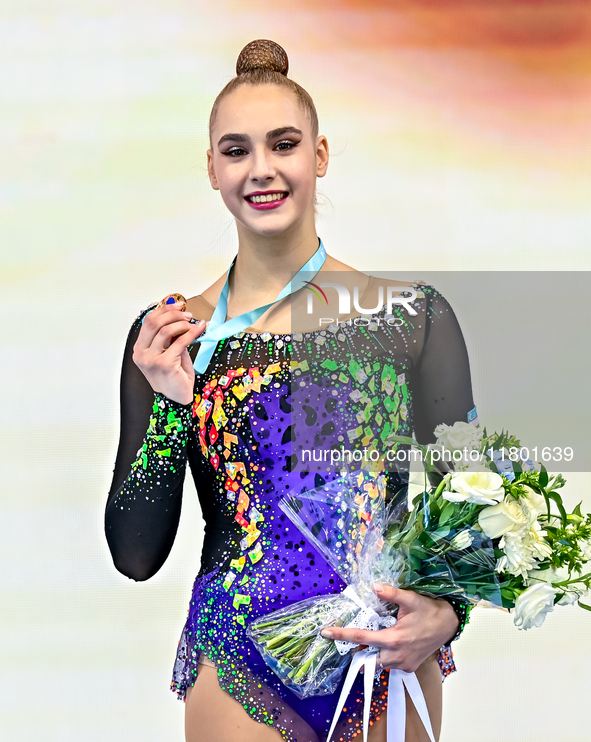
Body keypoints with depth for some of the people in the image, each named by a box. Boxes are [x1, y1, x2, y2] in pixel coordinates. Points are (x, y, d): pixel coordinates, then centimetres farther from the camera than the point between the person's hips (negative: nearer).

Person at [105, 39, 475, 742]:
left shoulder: (415, 316, -2)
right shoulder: (169, 335, 0)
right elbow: (135, 554, 0)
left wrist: (444, 610, -17)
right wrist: (169, 405, -12)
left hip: (392, 668, 0)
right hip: (239, 677, 0)